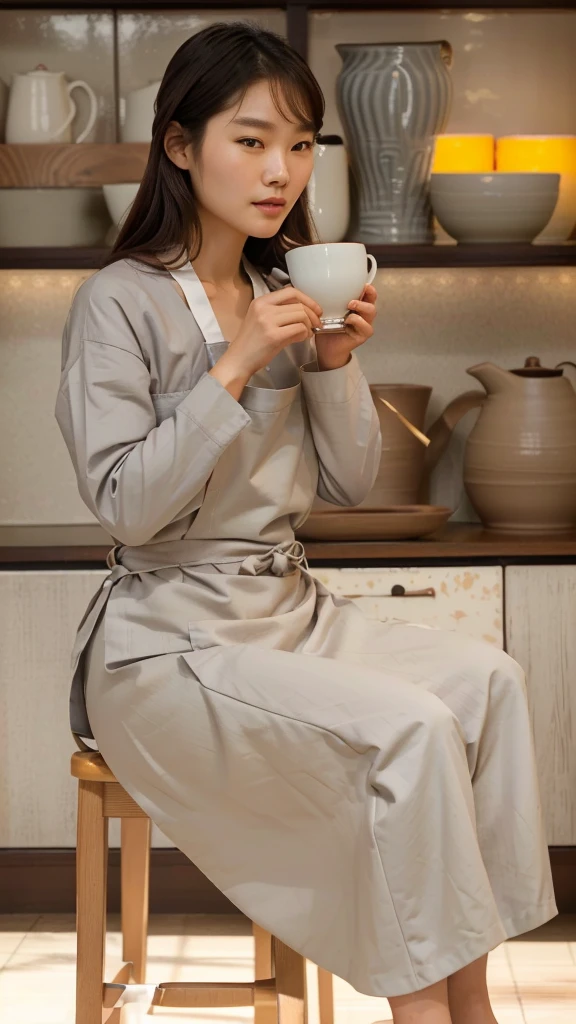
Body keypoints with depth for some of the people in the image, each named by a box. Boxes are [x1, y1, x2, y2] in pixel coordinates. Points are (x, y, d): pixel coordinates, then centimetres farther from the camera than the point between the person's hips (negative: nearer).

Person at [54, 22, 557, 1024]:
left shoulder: (284, 296, 12)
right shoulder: (121, 302, -9)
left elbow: (350, 485, 11)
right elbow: (126, 506, -17)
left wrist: (335, 364, -6)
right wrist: (237, 367, -22)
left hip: (290, 610, 7)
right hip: (168, 640, -7)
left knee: (487, 679, -15)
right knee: (406, 727, -25)